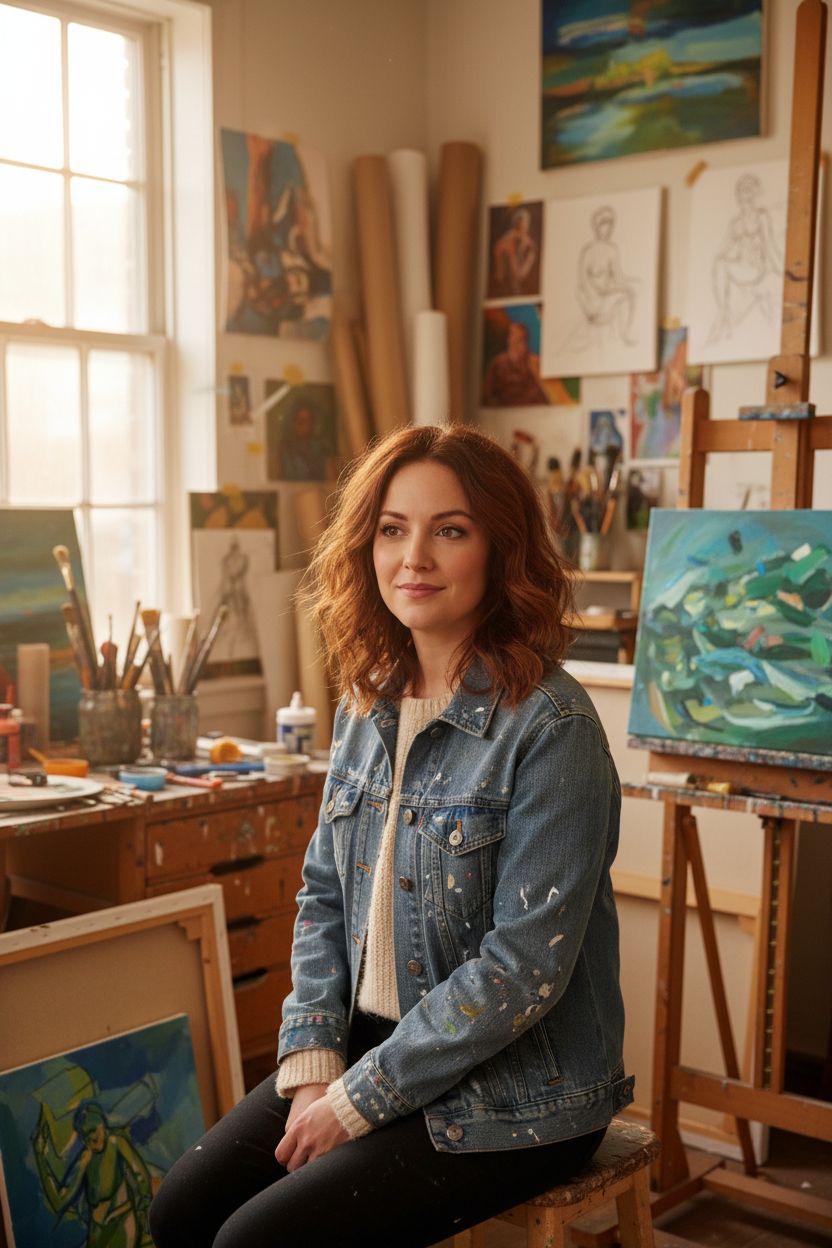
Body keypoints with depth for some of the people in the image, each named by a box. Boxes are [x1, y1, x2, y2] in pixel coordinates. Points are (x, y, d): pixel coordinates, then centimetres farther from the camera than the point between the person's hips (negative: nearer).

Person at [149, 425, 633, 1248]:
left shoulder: (549, 728, -20)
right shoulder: (368, 703, 4)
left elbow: (525, 965, -22)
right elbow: (324, 894, 9)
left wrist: (359, 1101, -16)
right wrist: (312, 1060, -3)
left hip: (511, 1096, -6)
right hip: (370, 1053, 6)